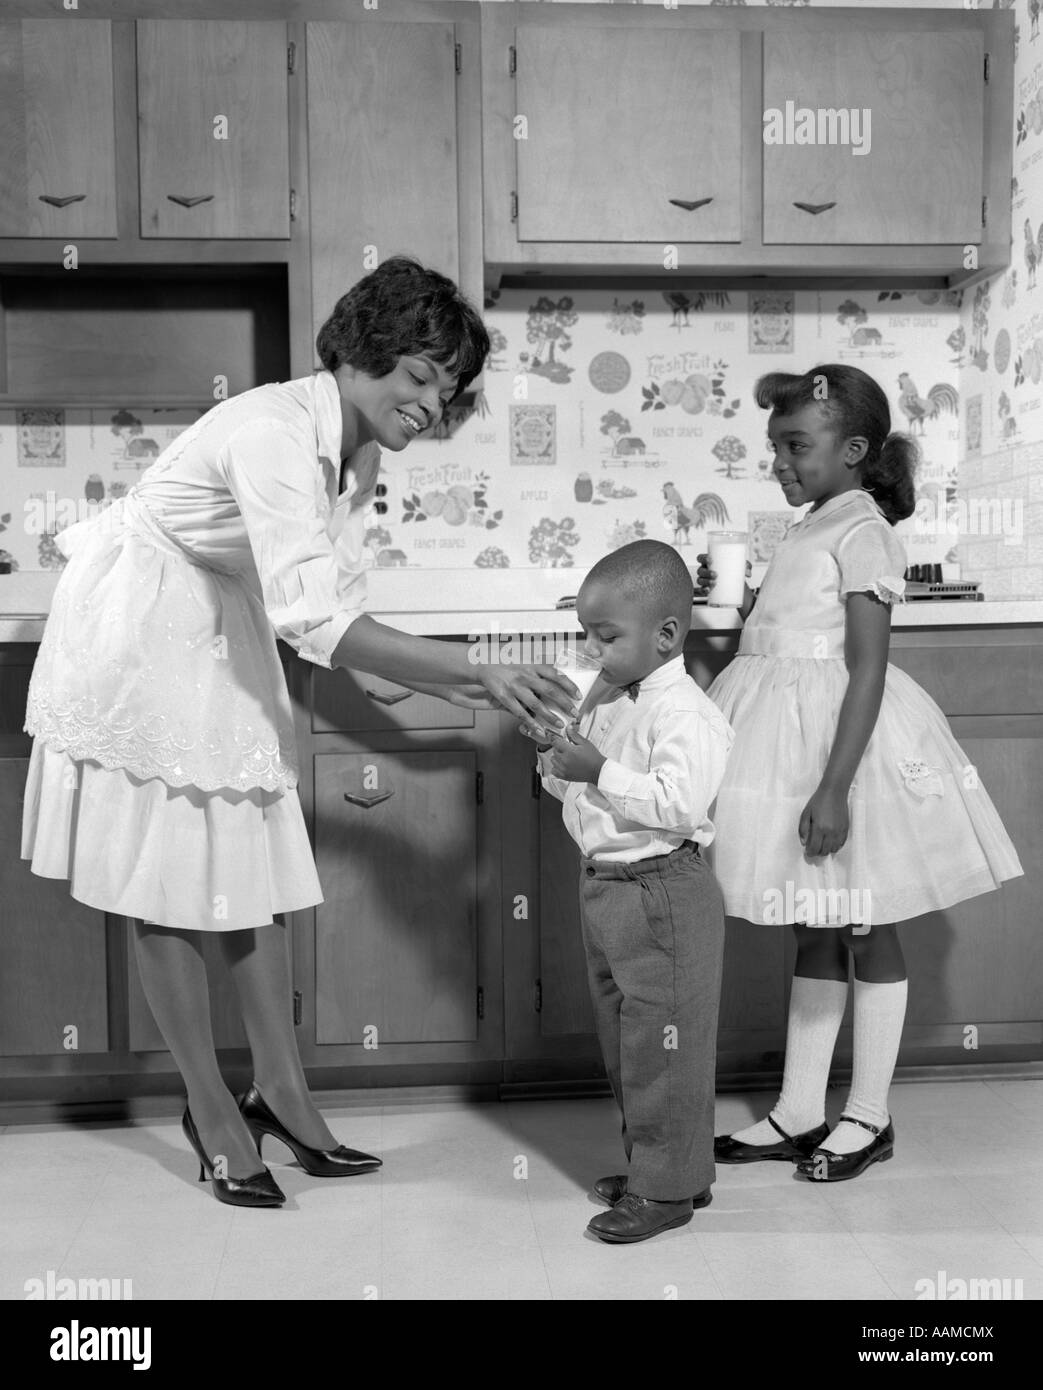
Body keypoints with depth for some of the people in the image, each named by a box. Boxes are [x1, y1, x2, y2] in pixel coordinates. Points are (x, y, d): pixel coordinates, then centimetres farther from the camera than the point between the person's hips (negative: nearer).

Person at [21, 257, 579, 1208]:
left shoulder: (357, 455, -2)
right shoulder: (272, 433, -29)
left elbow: (337, 610, 1)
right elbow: (316, 620, -37)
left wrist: (453, 686, -5)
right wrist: (477, 666, -38)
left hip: (225, 637, 8)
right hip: (138, 633, -8)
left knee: (256, 865, 7)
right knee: (167, 883, 0)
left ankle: (281, 1091, 18)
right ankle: (213, 1113, 13)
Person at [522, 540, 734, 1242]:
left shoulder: (685, 713, -19)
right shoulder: (603, 700, 10)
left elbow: (678, 803, -31)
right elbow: (580, 791, 17)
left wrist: (600, 771, -29)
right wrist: (555, 759, -3)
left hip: (664, 897, -10)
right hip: (604, 887, 10)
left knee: (661, 1042, 1)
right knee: (622, 1039, 19)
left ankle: (669, 1188, 14)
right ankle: (648, 1163, 34)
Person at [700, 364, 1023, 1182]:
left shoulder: (861, 532, -14)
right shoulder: (811, 531, 13)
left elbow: (868, 669, -21)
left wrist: (835, 786, -25)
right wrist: (733, 598, 11)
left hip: (843, 740, -9)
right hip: (794, 734, 9)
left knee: (864, 929, 4)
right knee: (813, 930, 14)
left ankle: (869, 1118, 19)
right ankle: (800, 1113, 24)